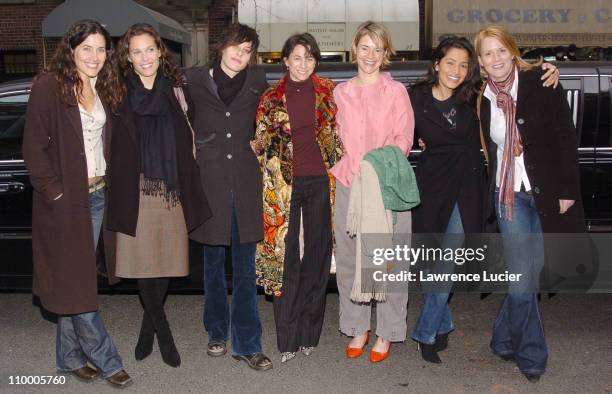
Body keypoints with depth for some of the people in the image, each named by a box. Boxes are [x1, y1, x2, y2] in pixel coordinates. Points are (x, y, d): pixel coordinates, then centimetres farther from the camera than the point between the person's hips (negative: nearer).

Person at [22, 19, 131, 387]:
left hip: (98, 195, 6)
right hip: (65, 199, -6)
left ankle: (71, 355, 26)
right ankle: (105, 359, 11)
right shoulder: (48, 85, -10)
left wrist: (108, 182, 6)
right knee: (73, 283, 1)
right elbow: (34, 146, -12)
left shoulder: (102, 88, 10)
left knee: (80, 280, 13)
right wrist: (53, 189, -13)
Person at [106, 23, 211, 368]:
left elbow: (188, 140, 9)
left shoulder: (175, 89, 7)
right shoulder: (120, 92, 2)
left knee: (168, 258, 6)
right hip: (136, 190, -1)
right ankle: (163, 332, 20)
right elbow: (116, 148, 1)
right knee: (143, 260, 2)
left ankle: (149, 327, 27)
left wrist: (188, 183, 3)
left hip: (172, 188, 2)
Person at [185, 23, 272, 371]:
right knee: (214, 261, 10)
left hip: (245, 180, 1)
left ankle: (247, 344, 9)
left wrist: (256, 143, 6)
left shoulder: (258, 83, 5)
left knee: (245, 267, 2)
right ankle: (217, 332, 27)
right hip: (210, 179, 0)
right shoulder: (195, 80, 2)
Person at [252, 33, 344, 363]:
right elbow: (261, 143, 9)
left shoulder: (327, 93, 7)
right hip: (285, 184, -1)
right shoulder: (271, 99, 5)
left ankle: (309, 332, 18)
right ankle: (286, 338, 7)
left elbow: (337, 135, 13)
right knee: (285, 256, -2)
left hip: (320, 181, 1)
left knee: (317, 255, 5)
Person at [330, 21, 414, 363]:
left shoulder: (396, 91, 2)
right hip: (348, 184, 3)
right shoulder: (341, 92, 12)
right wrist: (353, 169, 1)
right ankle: (358, 328, 23)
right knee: (349, 260, 8)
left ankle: (386, 333, 14)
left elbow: (403, 138, -1)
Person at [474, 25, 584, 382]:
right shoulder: (483, 98, 3)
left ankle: (505, 339, 30)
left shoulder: (541, 84, -6)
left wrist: (567, 190, -9)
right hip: (508, 194, 2)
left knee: (527, 272, 8)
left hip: (547, 193, -1)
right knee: (522, 277, -2)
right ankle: (531, 354, 13)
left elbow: (566, 138, -6)